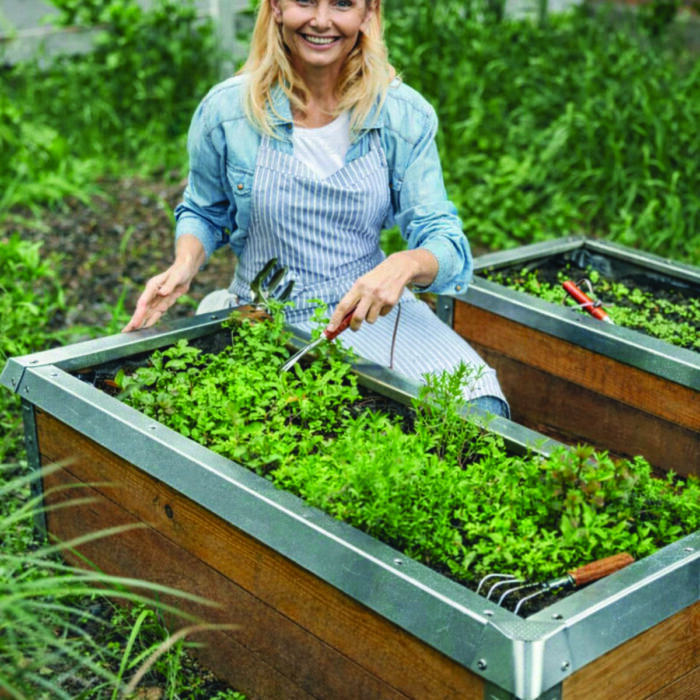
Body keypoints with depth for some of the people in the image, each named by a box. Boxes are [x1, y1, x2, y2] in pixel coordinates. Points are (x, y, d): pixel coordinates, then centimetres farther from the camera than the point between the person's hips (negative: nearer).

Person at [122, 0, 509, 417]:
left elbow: (441, 237, -6)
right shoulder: (225, 111, -4)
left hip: (373, 309, 1)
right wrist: (185, 265, -10)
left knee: (478, 406, -21)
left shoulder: (405, 115, -4)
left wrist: (406, 265, -31)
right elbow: (204, 212, 13)